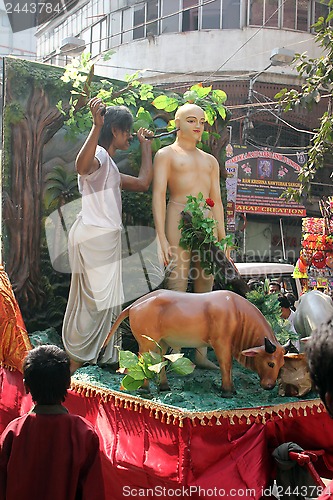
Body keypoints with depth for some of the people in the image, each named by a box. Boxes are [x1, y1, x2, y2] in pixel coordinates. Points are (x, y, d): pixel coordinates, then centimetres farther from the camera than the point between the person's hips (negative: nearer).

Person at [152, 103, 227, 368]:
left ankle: (201, 353, 9)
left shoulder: (210, 161, 23)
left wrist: (223, 240, 11)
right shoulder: (166, 154, 8)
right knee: (177, 289, -8)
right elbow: (158, 196, -3)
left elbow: (216, 201, 19)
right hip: (179, 224, -5)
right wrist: (162, 239, -14)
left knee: (205, 290, 3)